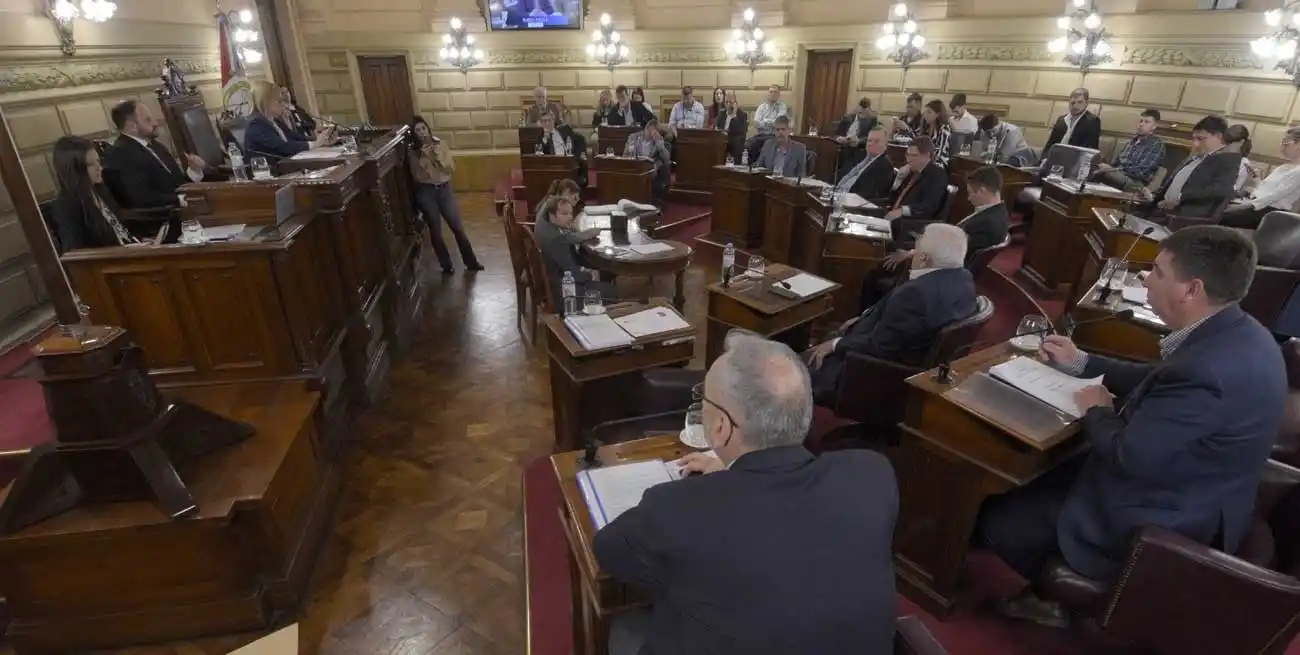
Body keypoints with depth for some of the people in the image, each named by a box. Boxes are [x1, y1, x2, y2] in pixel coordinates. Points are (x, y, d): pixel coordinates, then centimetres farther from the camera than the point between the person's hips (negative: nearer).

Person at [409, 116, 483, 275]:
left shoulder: (441, 144, 1)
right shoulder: (413, 152, -3)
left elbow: (451, 168, -5)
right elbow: (417, 175, -11)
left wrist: (438, 154, -18)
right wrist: (423, 157, -20)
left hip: (444, 189, 1)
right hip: (426, 192, -1)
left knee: (457, 227, 4)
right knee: (435, 231, 6)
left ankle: (471, 262, 16)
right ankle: (446, 266, 19)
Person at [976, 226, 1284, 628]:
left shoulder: (1207, 369, -36)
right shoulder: (1234, 333, -3)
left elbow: (1129, 455, -29)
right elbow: (1157, 381, 12)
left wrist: (1097, 413, -10)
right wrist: (1080, 363, 12)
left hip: (1163, 523, -10)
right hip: (1188, 497, 10)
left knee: (996, 521, -1)